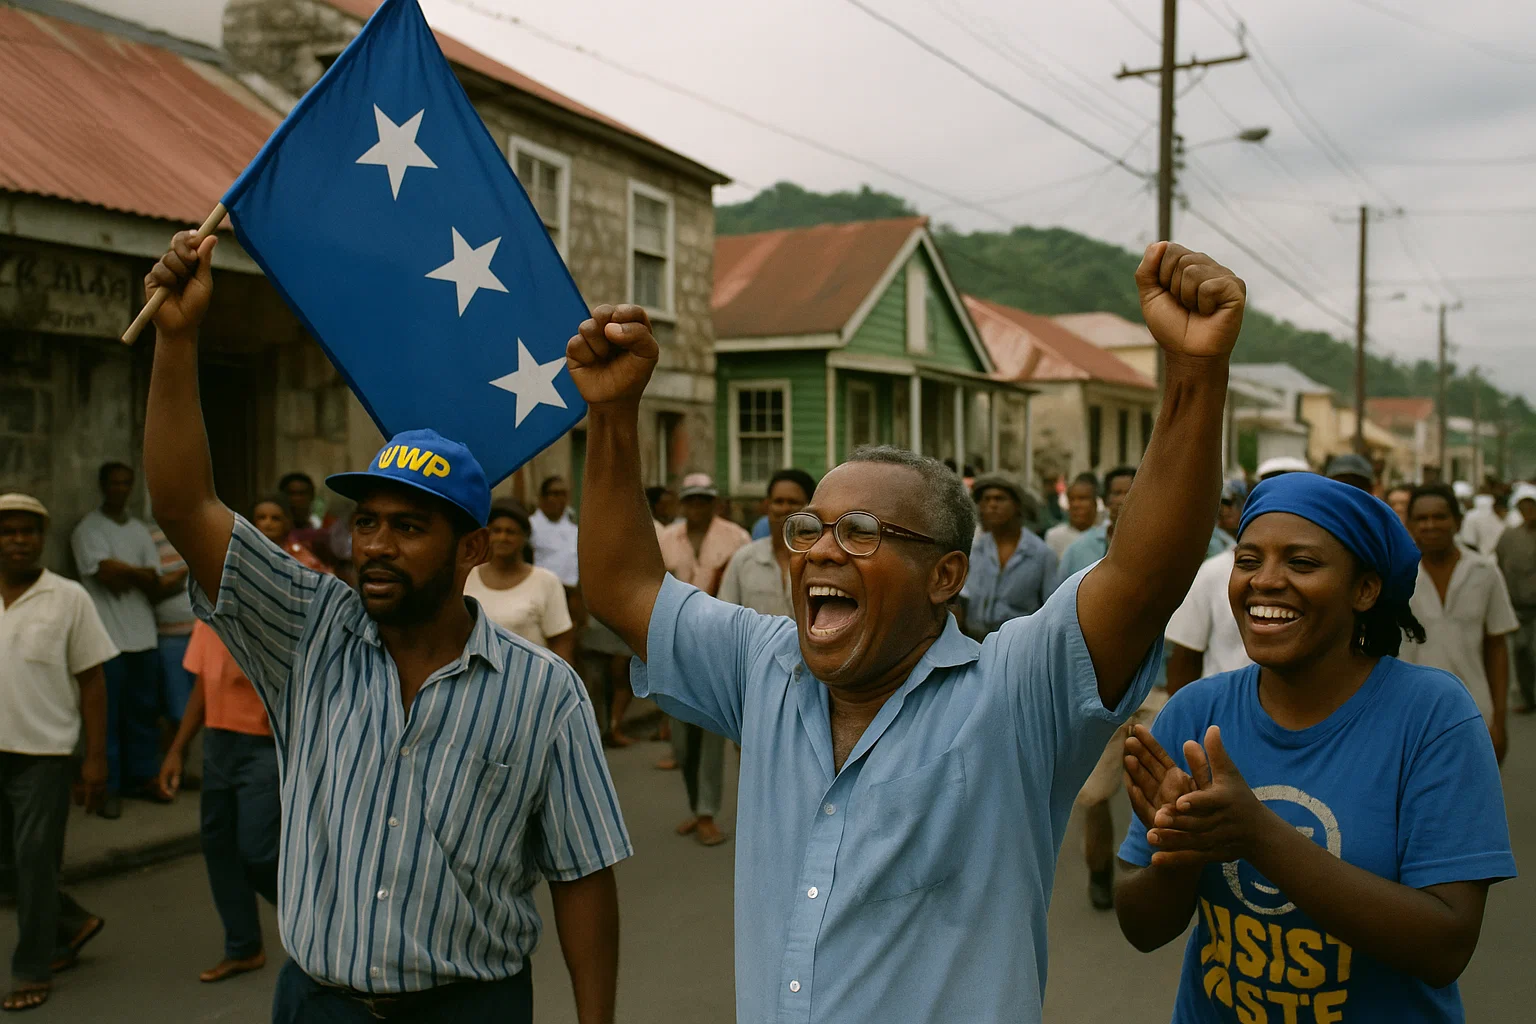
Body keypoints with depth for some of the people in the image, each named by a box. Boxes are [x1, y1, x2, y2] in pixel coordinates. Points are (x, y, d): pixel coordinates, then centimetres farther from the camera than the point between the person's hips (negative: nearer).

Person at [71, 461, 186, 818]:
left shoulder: (140, 530, 14)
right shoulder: (88, 530, -1)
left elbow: (154, 590, 7)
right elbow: (107, 574, -15)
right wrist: (143, 574, -2)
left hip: (144, 634, 5)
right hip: (108, 637, -5)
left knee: (144, 711, 8)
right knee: (108, 715, -3)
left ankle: (142, 778, 19)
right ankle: (108, 787, 4)